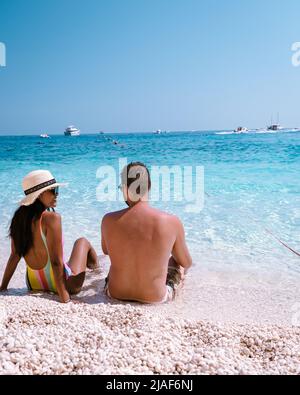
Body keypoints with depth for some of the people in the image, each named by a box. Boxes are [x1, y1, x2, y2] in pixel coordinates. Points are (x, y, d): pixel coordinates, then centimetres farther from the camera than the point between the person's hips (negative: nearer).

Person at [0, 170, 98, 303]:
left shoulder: (19, 217, -5)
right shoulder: (51, 218, -25)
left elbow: (15, 255, 1)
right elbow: (56, 262, -26)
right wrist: (63, 295, -22)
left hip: (33, 284, 6)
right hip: (63, 283, -5)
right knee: (82, 242, 20)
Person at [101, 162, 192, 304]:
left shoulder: (108, 220, -16)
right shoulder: (172, 222, -20)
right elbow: (187, 263, -2)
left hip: (116, 294, 2)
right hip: (155, 298, -1)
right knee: (177, 260, 29)